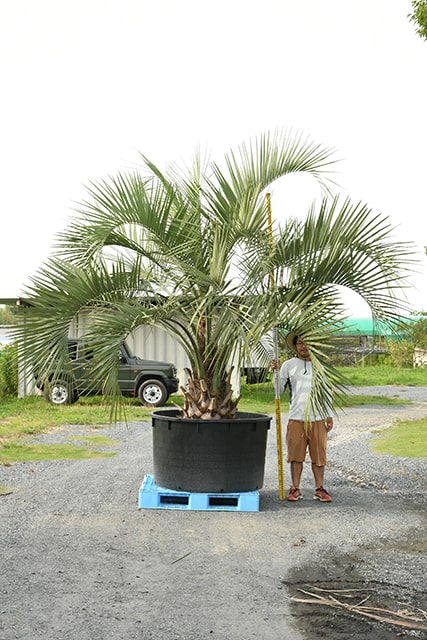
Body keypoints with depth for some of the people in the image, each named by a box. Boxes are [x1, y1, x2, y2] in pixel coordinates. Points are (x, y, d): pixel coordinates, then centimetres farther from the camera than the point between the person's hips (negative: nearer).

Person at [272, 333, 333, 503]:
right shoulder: (288, 365, 6)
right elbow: (279, 390, 6)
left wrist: (329, 415, 11)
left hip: (318, 418, 1)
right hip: (296, 418, -1)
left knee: (319, 455, 3)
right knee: (296, 455, 1)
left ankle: (319, 489, 11)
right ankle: (295, 489, 10)